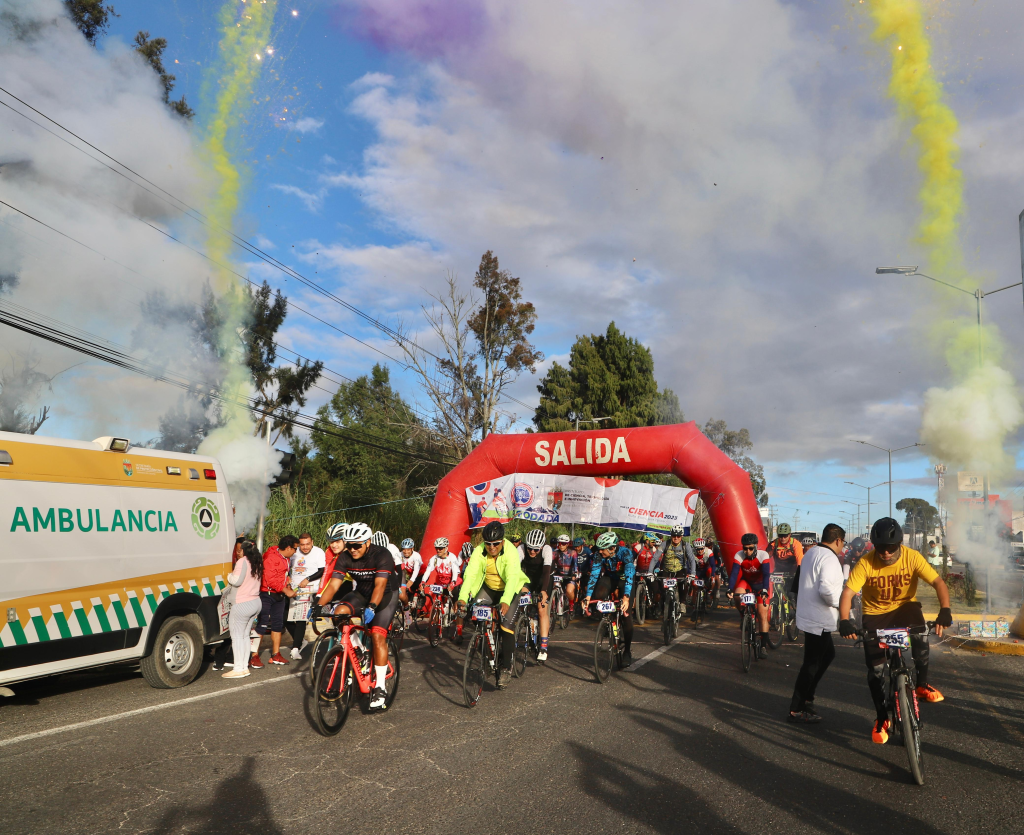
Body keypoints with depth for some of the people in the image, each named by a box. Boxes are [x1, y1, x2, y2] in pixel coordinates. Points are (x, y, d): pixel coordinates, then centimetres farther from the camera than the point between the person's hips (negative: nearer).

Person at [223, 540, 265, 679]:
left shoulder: (243, 561, -12)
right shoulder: (257, 563, 13)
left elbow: (236, 581, -19)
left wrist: (230, 574, 1)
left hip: (242, 604, -9)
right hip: (257, 603, 9)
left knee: (237, 636, -2)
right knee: (245, 635, 15)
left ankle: (238, 669, -2)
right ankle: (244, 666, 17)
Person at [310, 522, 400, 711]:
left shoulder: (382, 555, -28)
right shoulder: (345, 558, -15)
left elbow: (380, 585, -39)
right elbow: (334, 584, -20)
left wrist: (371, 607, -54)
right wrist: (319, 605, -35)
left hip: (386, 594, -5)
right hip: (362, 593, 5)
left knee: (377, 635, -21)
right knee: (340, 612, -24)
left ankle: (380, 688, -13)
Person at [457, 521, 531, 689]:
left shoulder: (511, 551, -28)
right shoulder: (479, 551, -20)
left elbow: (512, 577, -40)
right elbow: (470, 574, -30)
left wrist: (505, 601, -55)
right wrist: (462, 598, -45)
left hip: (510, 590, -3)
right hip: (489, 588, 4)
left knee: (507, 623, -18)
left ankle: (506, 667, -6)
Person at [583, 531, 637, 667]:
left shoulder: (625, 553, -32)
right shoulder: (599, 555, -22)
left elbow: (629, 575, -41)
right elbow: (594, 574, -25)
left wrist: (626, 597, -52)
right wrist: (588, 596, -35)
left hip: (624, 579, -3)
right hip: (609, 577, 3)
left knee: (626, 612, -13)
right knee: (598, 596, -29)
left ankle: (627, 650, -3)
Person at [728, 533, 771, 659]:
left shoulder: (763, 555, -28)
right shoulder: (739, 556, -25)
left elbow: (766, 575, -35)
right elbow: (734, 573, -30)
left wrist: (764, 591, -50)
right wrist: (730, 590, -45)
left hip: (761, 584, -2)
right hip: (746, 581, 2)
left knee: (762, 615, -9)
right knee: (737, 596, -31)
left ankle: (763, 647, -1)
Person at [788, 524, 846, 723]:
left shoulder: (810, 553, 12)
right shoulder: (829, 558, -19)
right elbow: (826, 589, -31)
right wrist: (840, 602, -14)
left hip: (808, 615, 10)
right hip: (819, 620, -10)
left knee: (828, 654, 22)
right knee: (812, 664, -2)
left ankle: (806, 697, 25)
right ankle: (796, 710, 4)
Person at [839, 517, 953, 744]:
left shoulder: (912, 557, -19)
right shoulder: (865, 563, -22)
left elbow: (938, 582, -24)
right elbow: (847, 593, -27)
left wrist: (945, 610, -42)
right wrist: (844, 621, -44)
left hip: (905, 607, 0)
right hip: (875, 614, 0)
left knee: (920, 634, -34)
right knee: (875, 669, -3)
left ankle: (922, 684, -9)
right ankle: (881, 718, 19)